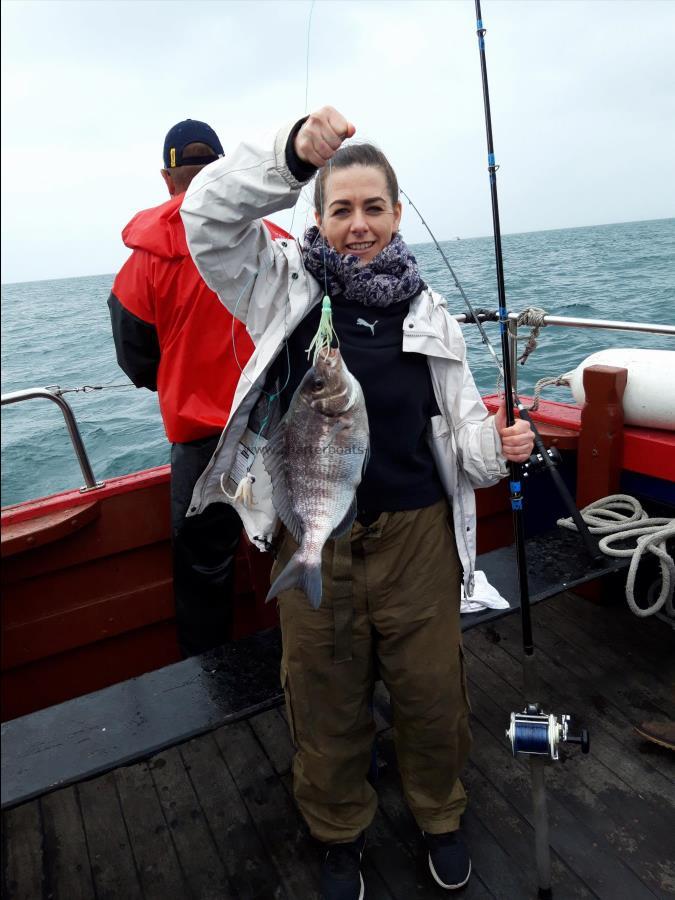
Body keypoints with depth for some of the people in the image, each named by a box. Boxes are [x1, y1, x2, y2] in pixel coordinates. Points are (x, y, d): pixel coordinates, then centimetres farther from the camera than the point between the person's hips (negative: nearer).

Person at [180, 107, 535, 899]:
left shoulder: (427, 313, 2)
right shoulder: (288, 286, -2)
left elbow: (462, 427, 2)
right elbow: (208, 215, -13)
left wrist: (498, 447, -20)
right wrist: (291, 154, -25)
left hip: (416, 537, 2)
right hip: (313, 544, -1)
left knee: (432, 693, 18)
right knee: (327, 702, 19)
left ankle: (440, 818, 51)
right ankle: (339, 834, 49)